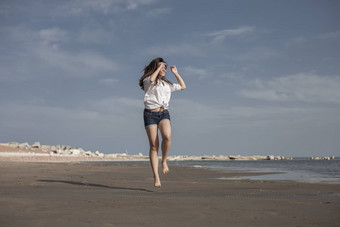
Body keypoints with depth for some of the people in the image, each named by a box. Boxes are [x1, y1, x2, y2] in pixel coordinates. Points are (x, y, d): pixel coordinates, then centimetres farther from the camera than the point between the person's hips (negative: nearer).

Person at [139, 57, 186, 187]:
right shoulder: (147, 81, 8)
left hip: (164, 113, 4)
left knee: (167, 136, -29)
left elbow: (183, 86, 30)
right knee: (153, 145, -9)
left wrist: (176, 73, 26)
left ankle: (164, 161, -5)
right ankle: (156, 177, -10)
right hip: (150, 114, -3)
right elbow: (151, 79, -17)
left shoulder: (167, 84, 24)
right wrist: (159, 67, -4)